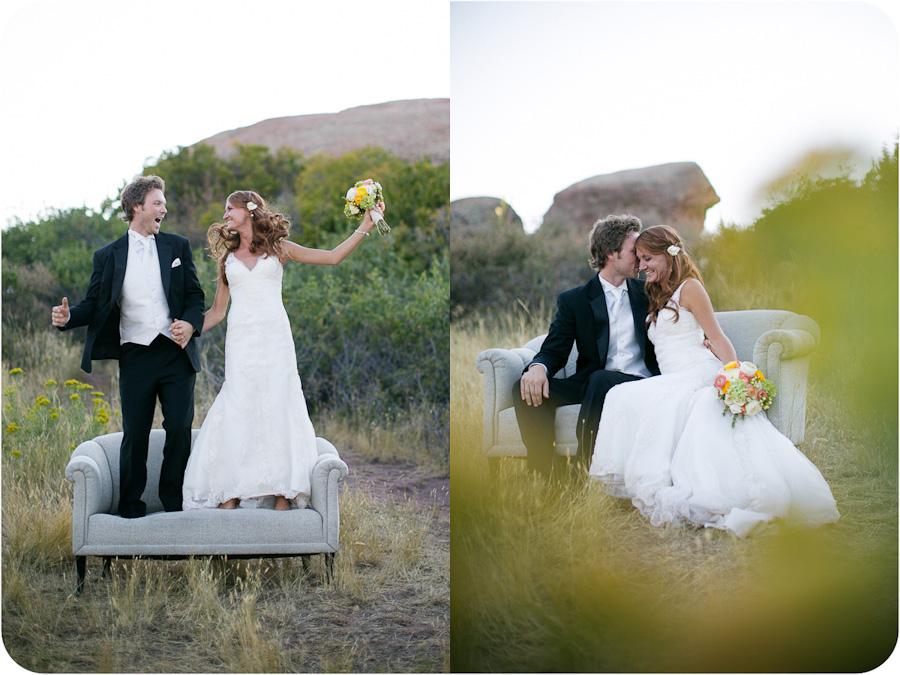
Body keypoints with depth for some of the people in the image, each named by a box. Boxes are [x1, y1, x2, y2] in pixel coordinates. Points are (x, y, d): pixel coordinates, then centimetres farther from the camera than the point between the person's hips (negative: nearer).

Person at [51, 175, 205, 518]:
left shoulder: (177, 246, 9)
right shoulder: (108, 256, 6)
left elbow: (195, 295, 8)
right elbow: (94, 303, 4)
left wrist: (190, 323, -11)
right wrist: (68, 316, -16)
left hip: (176, 352, 1)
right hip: (135, 357, -1)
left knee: (180, 429, -2)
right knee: (135, 435, 1)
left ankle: (174, 502, 13)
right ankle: (131, 508, 10)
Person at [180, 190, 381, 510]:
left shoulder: (278, 248, 11)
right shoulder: (228, 257, 18)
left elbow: (332, 257, 8)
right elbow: (218, 310, 18)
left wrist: (364, 227, 1)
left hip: (275, 339, -1)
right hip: (241, 340, 1)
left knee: (277, 410, -6)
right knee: (237, 414, -7)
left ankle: (282, 498, -8)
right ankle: (228, 499, -10)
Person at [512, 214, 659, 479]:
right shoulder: (574, 300, 10)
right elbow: (554, 350, 2)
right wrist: (538, 367, -23)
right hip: (592, 385, 1)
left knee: (600, 380, -36)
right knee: (526, 388, -24)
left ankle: (586, 466, -33)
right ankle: (547, 474, -26)